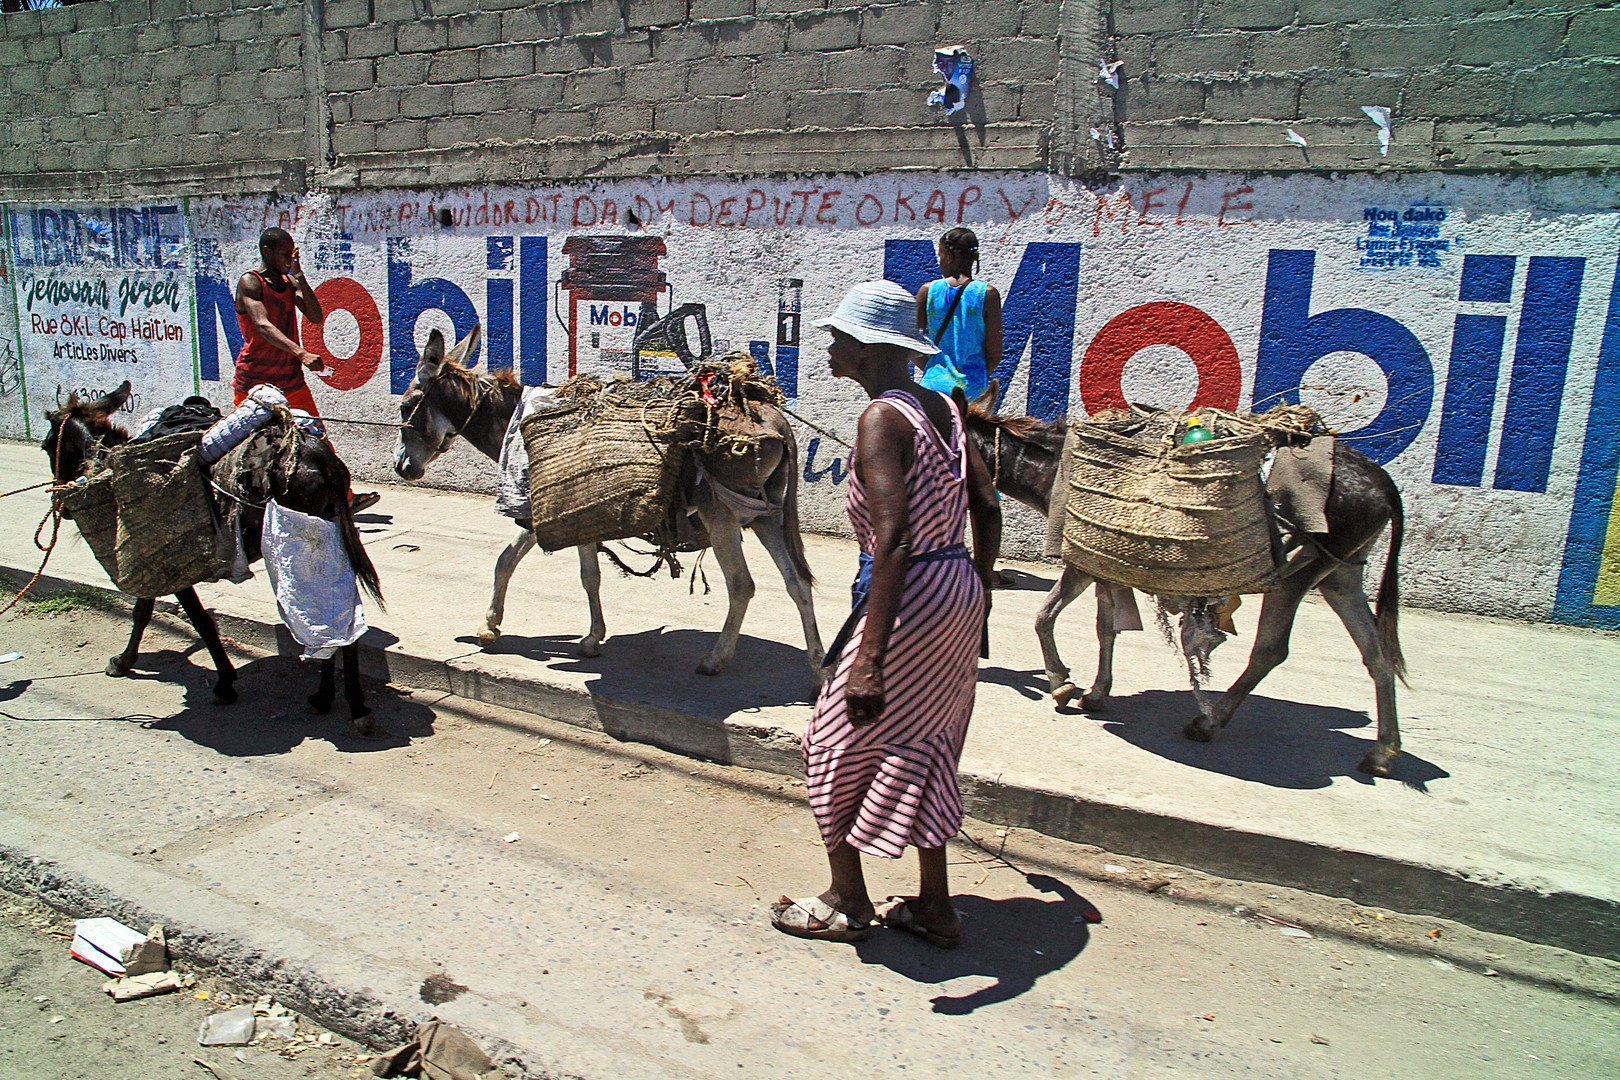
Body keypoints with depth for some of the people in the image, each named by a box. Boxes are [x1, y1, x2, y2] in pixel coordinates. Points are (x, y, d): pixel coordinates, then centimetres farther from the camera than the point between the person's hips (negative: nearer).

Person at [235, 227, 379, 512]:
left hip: (291, 381, 6)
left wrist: (298, 276, -8)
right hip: (254, 383, -5)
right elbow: (263, 326, -27)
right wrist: (301, 353, -41)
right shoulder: (250, 282, -11)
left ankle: (344, 498, 8)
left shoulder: (289, 281, 10)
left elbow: (316, 317, -1)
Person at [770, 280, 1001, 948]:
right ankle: (935, 906, 32)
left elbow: (893, 538, -28)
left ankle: (847, 901, 28)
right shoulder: (942, 408, 7)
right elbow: (988, 509, 11)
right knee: (922, 748, 20)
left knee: (840, 744, 11)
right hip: (959, 588, 9)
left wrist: (869, 659, -30)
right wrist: (980, 594, 22)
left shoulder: (882, 419, -19)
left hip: (909, 593, -9)